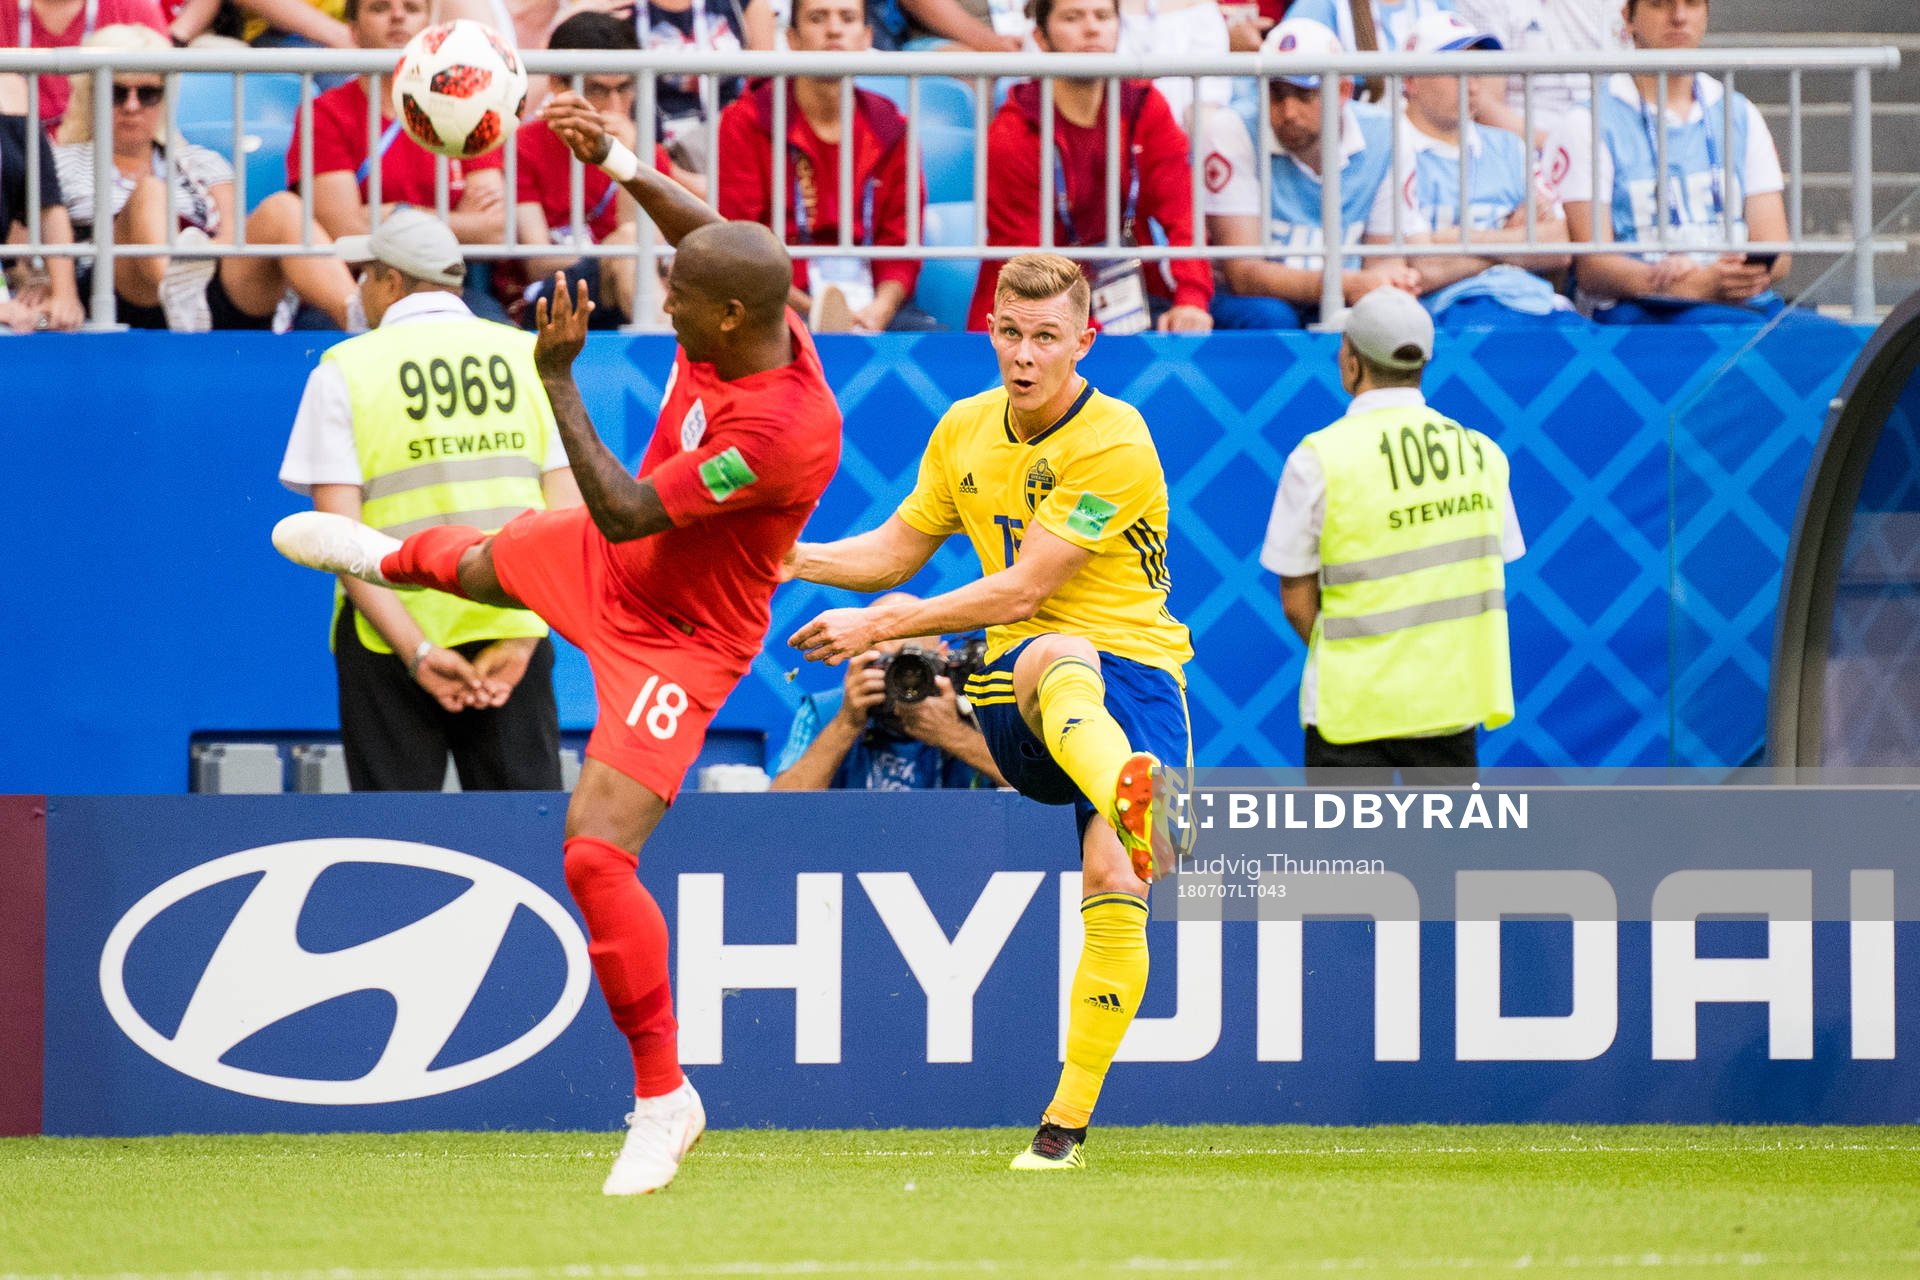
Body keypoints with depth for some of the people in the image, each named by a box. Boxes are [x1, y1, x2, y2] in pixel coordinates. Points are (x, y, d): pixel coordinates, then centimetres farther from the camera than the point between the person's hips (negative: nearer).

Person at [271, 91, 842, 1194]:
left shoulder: (786, 428, -40)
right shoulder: (748, 311, -19)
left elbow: (624, 511, -35)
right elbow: (704, 226, 6)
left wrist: (559, 377, -34)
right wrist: (613, 161, -6)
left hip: (676, 639, -9)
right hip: (611, 564, 9)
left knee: (596, 853, -19)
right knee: (476, 561, 37)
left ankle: (665, 1098, -2)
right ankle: (385, 556, 79)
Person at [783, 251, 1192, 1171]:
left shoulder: (1114, 446, -11)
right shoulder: (965, 430, 8)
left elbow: (1019, 590, -13)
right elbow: (899, 550, 22)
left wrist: (879, 627, -8)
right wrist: (794, 559, 6)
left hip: (1133, 663, -2)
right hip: (1013, 691, 2)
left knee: (1112, 884, -22)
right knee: (1058, 659, -38)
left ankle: (1066, 1121, -9)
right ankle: (1133, 797, -73)